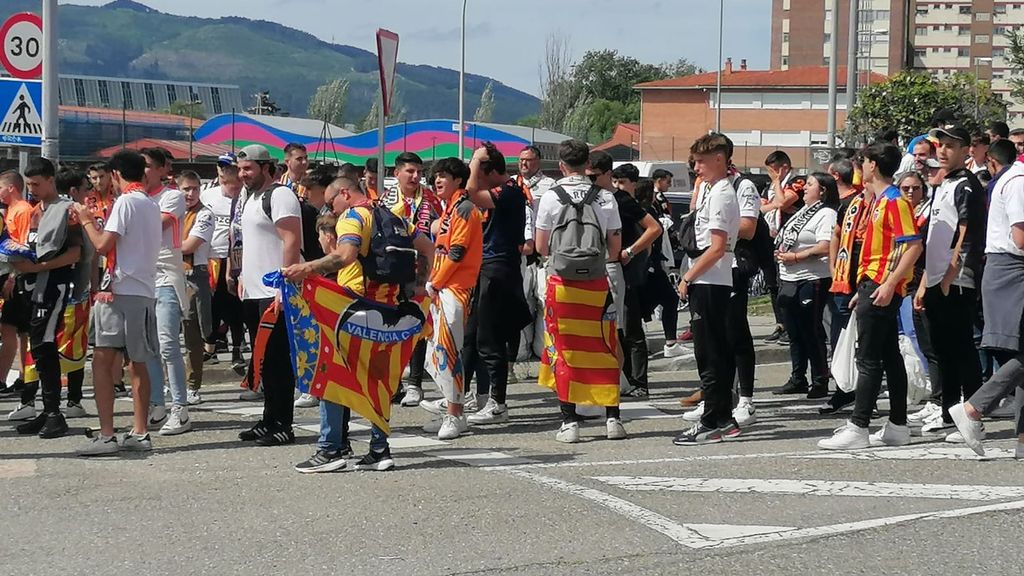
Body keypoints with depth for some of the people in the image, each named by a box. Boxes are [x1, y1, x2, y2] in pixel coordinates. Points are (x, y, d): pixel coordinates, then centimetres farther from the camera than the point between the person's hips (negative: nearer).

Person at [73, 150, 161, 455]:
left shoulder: (125, 202, -9)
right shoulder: (152, 205, 16)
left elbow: (103, 246, -15)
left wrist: (87, 221, 1)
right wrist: (97, 222, 24)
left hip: (120, 291, -8)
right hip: (144, 291, 8)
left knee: (102, 360, -8)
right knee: (137, 363, 11)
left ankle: (107, 436, -14)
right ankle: (140, 433, 13)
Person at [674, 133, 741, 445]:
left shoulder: (721, 195, -14)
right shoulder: (708, 188, 16)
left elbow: (717, 247, -20)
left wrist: (688, 277, -14)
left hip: (708, 283, -10)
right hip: (708, 282, 10)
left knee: (709, 353, -7)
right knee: (716, 352, 12)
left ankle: (713, 423, -4)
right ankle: (723, 419, 18)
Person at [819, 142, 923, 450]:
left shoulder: (895, 201, -13)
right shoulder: (878, 201, 17)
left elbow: (914, 246, -20)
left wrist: (889, 284, -24)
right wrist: (863, 290, 22)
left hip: (882, 289, -10)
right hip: (874, 286, 10)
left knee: (869, 360, -9)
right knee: (890, 357, 11)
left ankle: (858, 428, -9)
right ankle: (897, 427, 15)